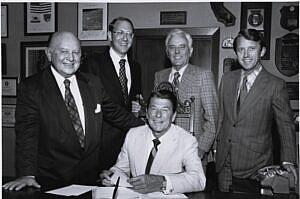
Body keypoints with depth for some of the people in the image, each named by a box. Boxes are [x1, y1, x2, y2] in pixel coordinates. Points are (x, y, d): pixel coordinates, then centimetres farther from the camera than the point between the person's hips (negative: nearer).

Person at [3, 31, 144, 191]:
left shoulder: (93, 83, 6)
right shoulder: (31, 87, -8)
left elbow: (115, 113, 15)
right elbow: (27, 133, -15)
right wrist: (27, 175, -25)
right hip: (50, 179, -3)